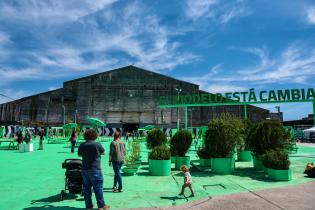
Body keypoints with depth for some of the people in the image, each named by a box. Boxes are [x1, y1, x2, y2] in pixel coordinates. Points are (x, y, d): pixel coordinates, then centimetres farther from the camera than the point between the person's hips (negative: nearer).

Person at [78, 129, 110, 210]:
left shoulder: (82, 145, 0)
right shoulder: (97, 144, -14)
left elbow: (79, 154, 16)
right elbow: (103, 153, 2)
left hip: (85, 170, 5)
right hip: (95, 170, -5)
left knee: (86, 188, 13)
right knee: (98, 188, 5)